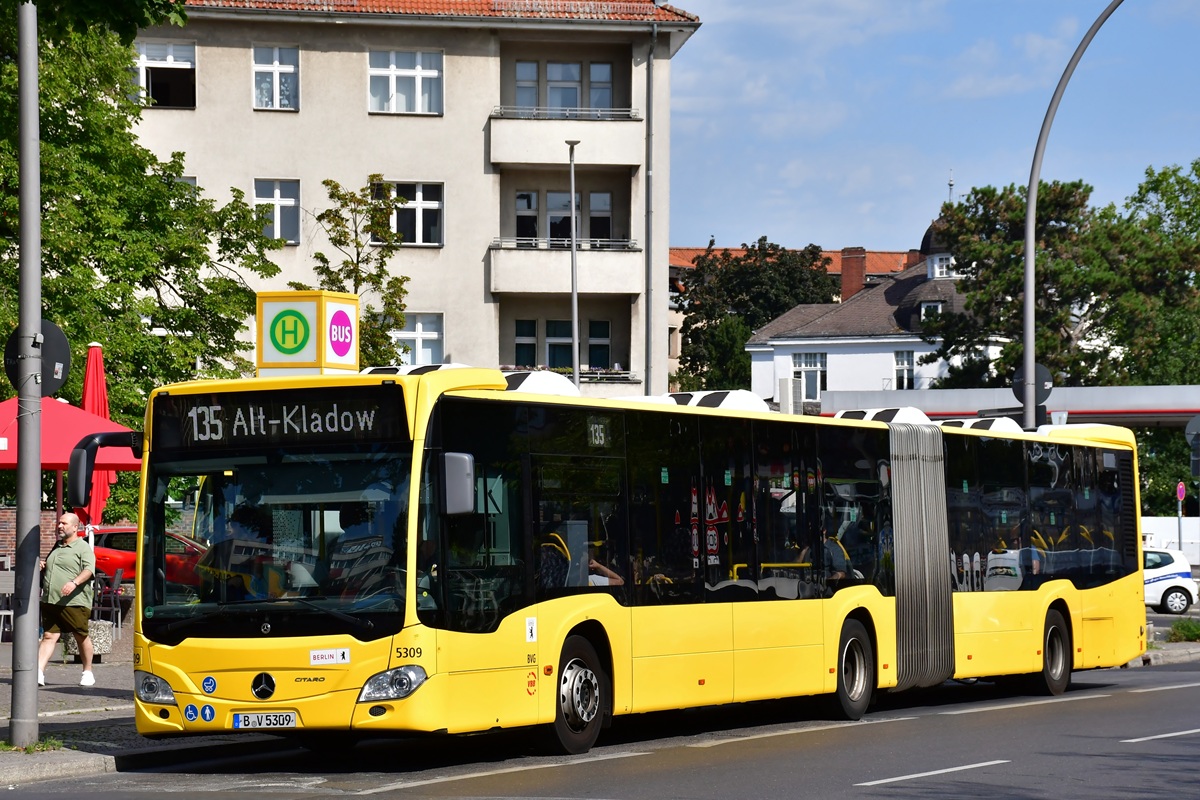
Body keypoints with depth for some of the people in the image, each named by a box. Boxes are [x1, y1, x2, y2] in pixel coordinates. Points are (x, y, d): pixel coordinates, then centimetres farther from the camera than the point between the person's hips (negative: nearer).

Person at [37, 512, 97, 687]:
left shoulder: (83, 548, -2)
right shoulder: (56, 548, 21)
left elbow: (89, 570, -17)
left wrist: (74, 582, -33)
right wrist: (41, 567, 13)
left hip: (74, 602, -6)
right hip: (50, 601, 6)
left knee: (81, 637, 5)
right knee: (49, 636, -3)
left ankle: (88, 673, 18)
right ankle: (38, 673, -14)